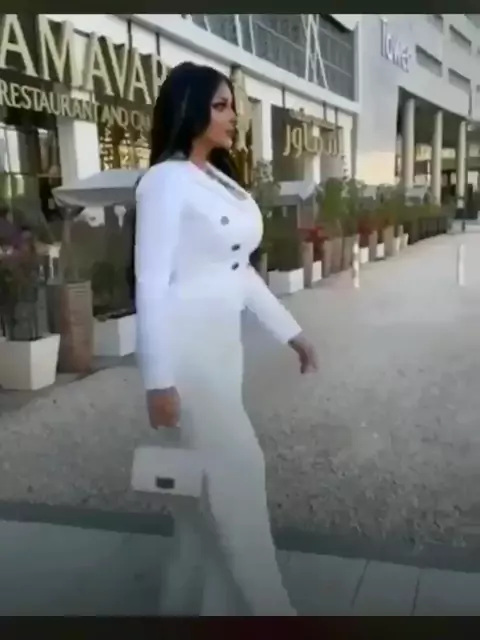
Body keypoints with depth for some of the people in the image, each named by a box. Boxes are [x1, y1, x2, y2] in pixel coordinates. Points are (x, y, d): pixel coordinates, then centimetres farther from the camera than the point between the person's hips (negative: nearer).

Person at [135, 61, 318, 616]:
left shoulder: (223, 180, 12)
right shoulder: (165, 180, -12)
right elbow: (151, 282, -16)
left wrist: (290, 332, 17)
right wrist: (159, 380, -19)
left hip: (223, 342, 8)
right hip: (186, 346, -8)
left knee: (210, 471, 14)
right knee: (241, 470, -4)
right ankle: (270, 607, 13)